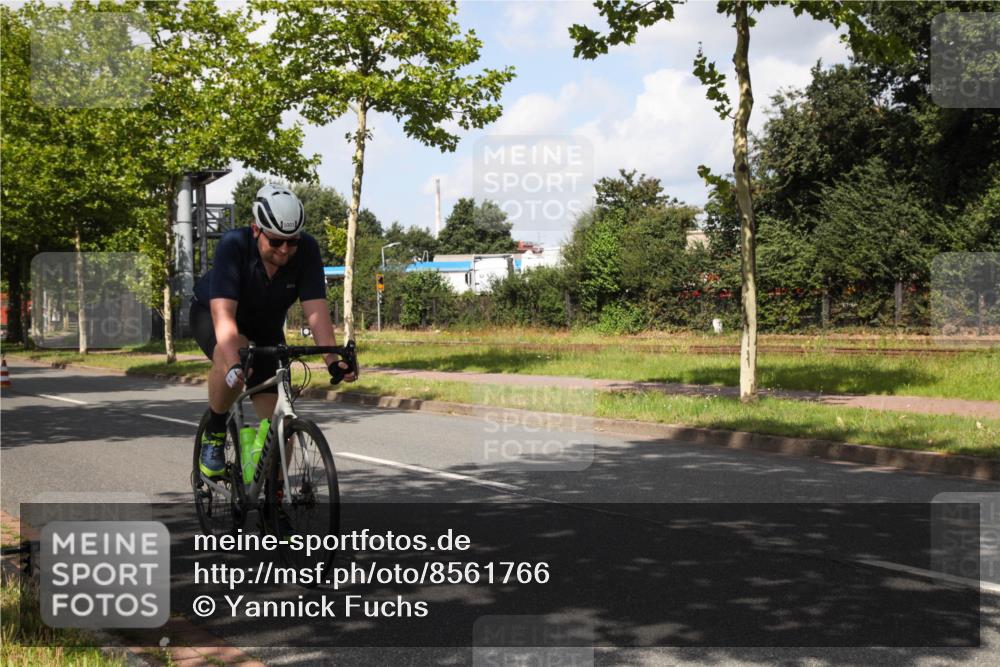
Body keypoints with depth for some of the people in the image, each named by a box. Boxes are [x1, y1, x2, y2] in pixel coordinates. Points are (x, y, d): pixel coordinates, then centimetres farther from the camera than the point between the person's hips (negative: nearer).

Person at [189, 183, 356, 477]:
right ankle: (214, 432, -13)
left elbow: (316, 310, -31)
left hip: (265, 328, 3)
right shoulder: (233, 245, -34)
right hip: (210, 313, -3)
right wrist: (234, 365, -57)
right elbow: (223, 314, -43)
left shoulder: (306, 250, -26)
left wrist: (332, 360, -44)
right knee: (234, 358, -38)